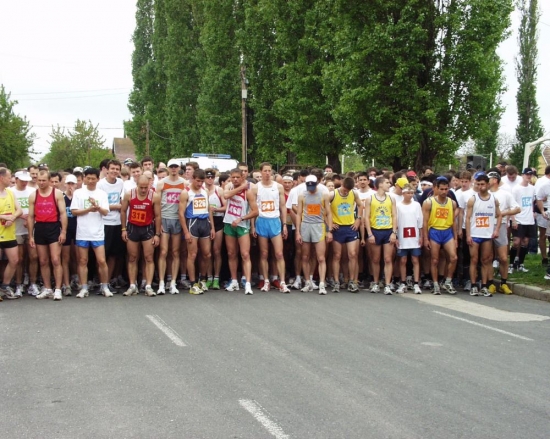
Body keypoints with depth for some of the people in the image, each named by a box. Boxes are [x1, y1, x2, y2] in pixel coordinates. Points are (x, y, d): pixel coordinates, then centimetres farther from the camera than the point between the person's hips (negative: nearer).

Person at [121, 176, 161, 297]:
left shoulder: (155, 196, -12)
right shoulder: (129, 194, -9)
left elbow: (157, 216, -5)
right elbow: (123, 211, 4)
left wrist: (157, 234, -6)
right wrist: (124, 229, 2)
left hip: (148, 228, -1)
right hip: (132, 227, 2)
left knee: (149, 258, -3)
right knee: (132, 258, 6)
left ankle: (148, 286, -2)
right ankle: (132, 286, 12)